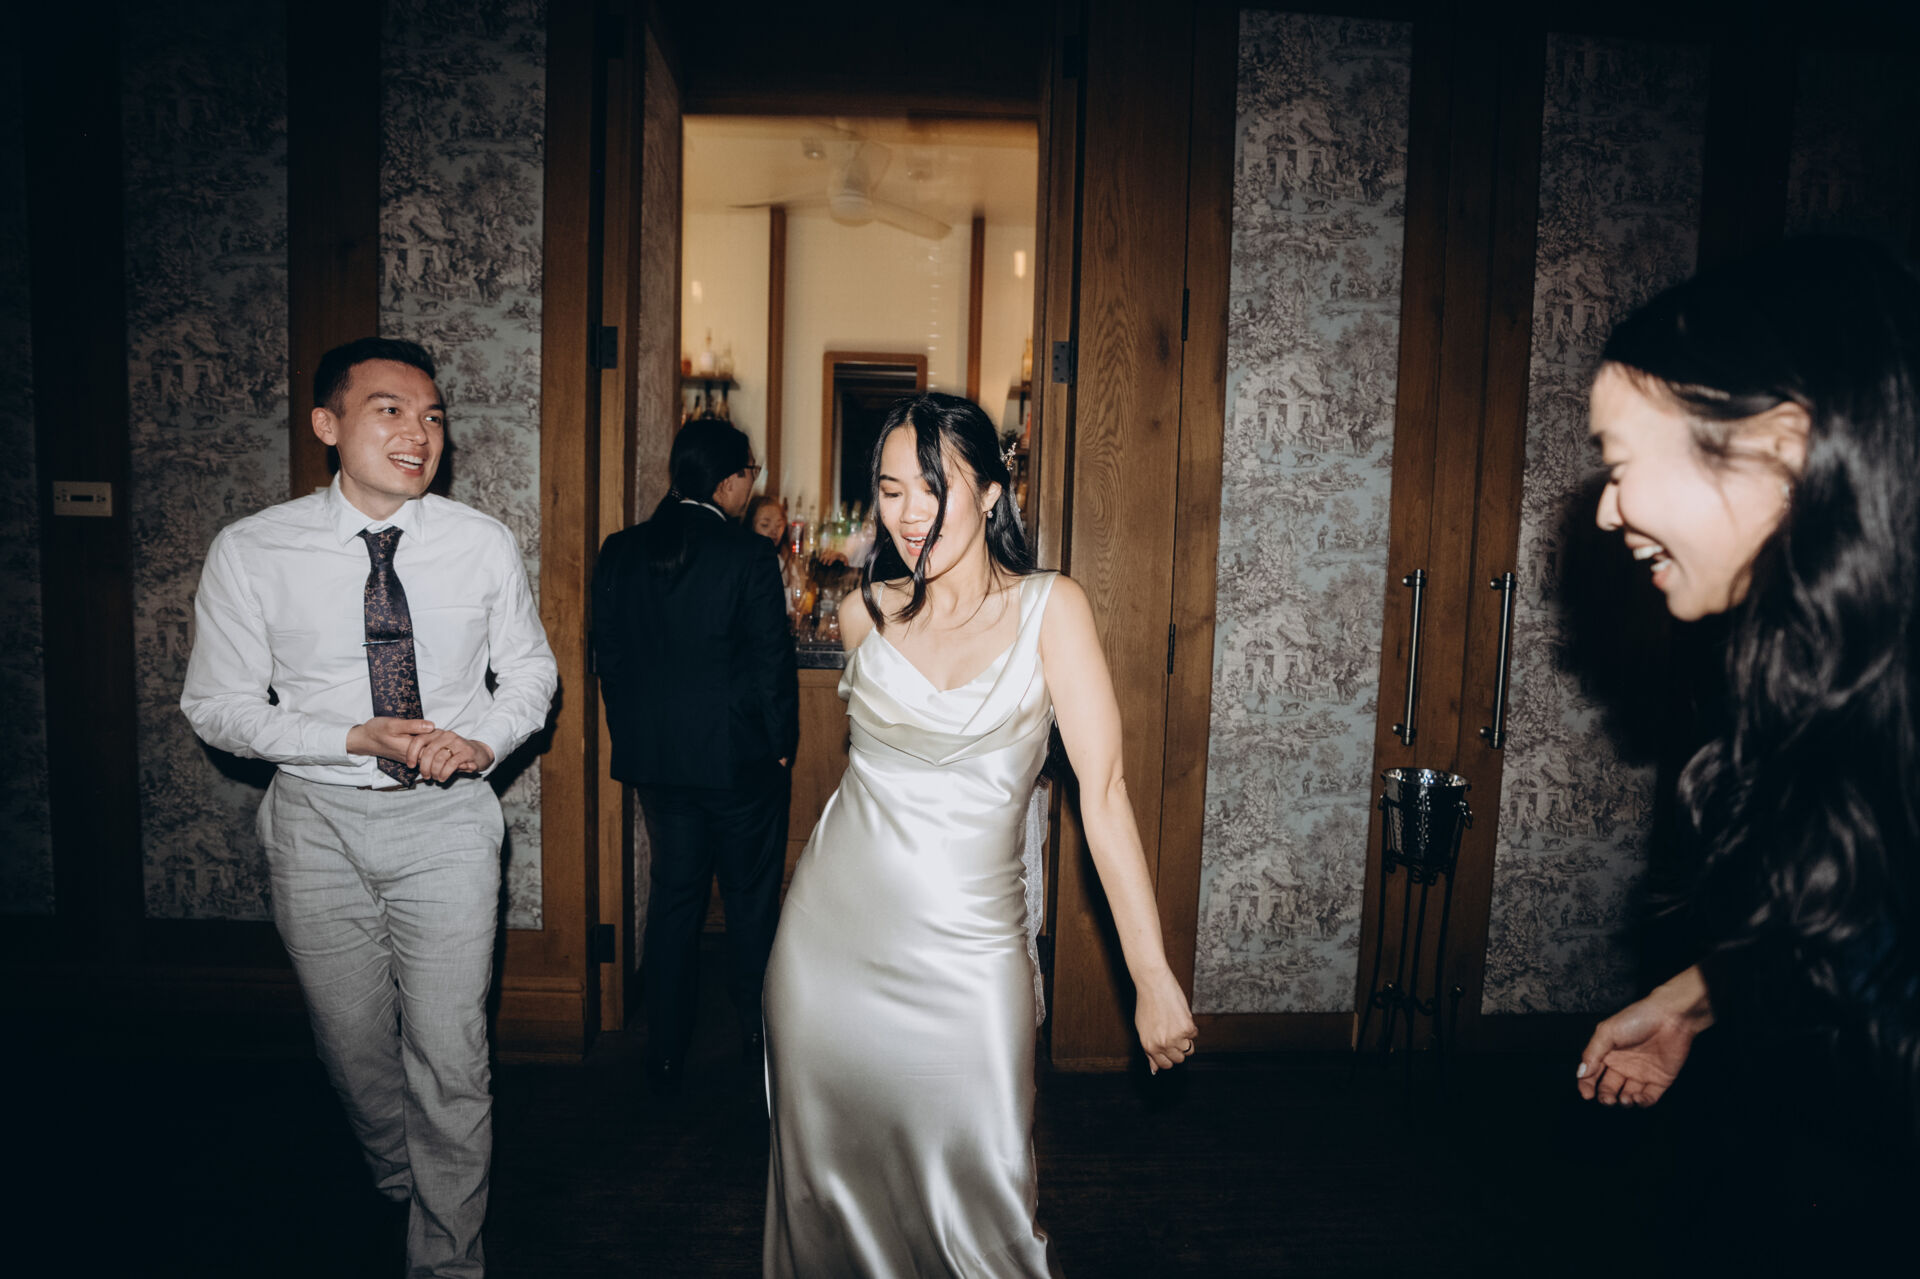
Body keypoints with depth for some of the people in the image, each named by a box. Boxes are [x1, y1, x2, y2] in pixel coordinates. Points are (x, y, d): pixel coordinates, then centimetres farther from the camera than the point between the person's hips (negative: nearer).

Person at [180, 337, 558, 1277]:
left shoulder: (484, 544, -5)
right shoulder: (250, 552, -8)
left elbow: (529, 670, 6)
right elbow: (218, 706, -4)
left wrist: (483, 739, -14)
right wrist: (359, 738, -18)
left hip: (446, 820, -1)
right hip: (319, 821, 1)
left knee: (450, 1057, 0)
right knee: (354, 1049, 18)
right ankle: (400, 1191, 47)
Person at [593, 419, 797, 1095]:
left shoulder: (620, 552, 0)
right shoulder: (750, 556, -14)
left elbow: (607, 654, 5)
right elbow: (772, 662, -12)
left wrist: (633, 735, 16)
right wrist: (782, 749, 1)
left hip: (655, 760, 4)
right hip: (740, 760, -4)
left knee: (673, 898, 15)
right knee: (752, 900, 13)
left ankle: (666, 1056, 23)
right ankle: (759, 1040, 29)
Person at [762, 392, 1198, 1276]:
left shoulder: (1050, 607, -7)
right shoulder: (866, 612, 2)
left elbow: (1103, 788, -11)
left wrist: (1152, 976, -13)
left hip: (965, 948, -3)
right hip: (833, 931, 3)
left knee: (979, 1205, 3)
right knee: (829, 1180, 16)